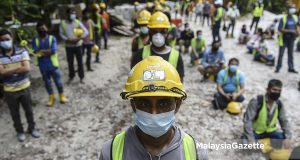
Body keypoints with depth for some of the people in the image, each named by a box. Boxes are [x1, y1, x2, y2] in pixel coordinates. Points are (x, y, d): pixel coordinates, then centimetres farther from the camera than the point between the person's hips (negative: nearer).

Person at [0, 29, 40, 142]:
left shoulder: (22, 52, -10)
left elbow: (27, 68, -20)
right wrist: (18, 68, -18)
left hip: (24, 87, 0)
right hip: (9, 90, 1)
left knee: (29, 110, 16)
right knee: (15, 113, 16)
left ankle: (32, 128, 36)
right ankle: (19, 131, 35)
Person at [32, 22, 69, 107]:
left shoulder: (52, 38, -5)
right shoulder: (35, 40, 0)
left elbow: (53, 50, -18)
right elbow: (36, 52, -13)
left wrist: (41, 51, -14)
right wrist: (48, 52, -19)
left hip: (53, 64, -2)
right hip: (43, 66, 2)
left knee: (58, 81, 7)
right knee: (47, 82, 16)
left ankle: (62, 96, 28)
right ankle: (51, 97, 33)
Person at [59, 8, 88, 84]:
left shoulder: (78, 22, -6)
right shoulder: (63, 23, -3)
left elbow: (86, 32, -9)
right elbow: (61, 34, 1)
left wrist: (79, 39, -21)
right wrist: (68, 40, -15)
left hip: (78, 45, -1)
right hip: (69, 46, 1)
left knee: (80, 62, 5)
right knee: (70, 62, 10)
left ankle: (81, 77, 19)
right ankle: (71, 77, 28)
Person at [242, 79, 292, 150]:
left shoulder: (279, 104, -6)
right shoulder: (256, 101, -23)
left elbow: (284, 121, 0)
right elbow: (247, 120, -26)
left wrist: (287, 137, -18)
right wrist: (251, 139, -32)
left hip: (270, 131, 6)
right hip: (255, 131, -5)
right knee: (246, 143, -31)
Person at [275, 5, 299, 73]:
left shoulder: (295, 18, 7)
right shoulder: (283, 18, -12)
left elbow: (296, 27, 19)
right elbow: (279, 29, -18)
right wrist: (290, 30, -24)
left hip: (291, 39, 5)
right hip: (284, 39, -5)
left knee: (291, 54, 12)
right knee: (281, 54, 2)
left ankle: (291, 68, 20)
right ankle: (278, 67, 13)